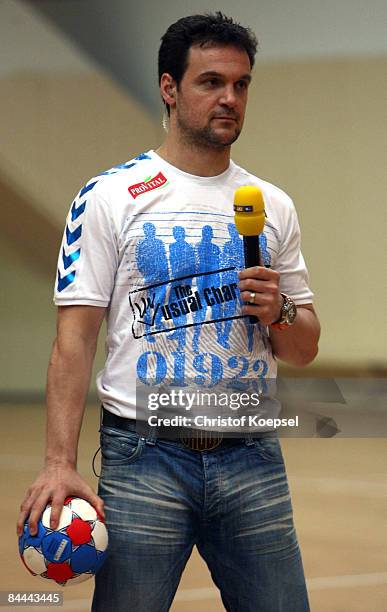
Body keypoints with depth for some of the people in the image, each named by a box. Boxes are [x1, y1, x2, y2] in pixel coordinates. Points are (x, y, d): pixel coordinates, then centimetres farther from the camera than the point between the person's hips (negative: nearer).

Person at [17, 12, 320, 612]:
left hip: (252, 458, 4)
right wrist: (60, 463, -15)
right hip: (144, 460, -3)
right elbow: (75, 339, -5)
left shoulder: (273, 206, 11)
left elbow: (305, 350, 15)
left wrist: (278, 313, -8)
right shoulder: (110, 197, -1)